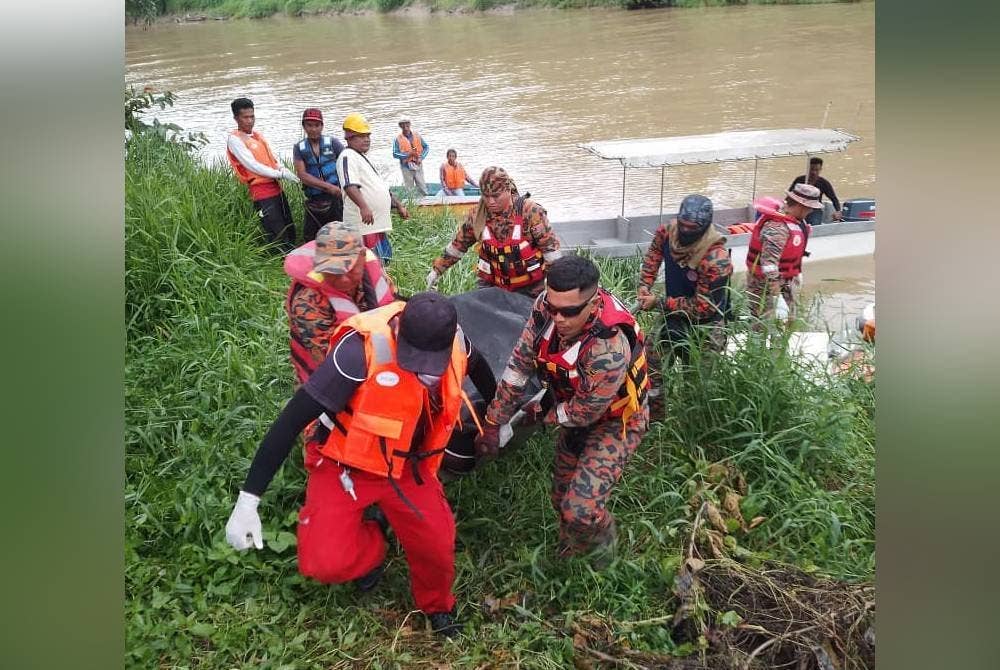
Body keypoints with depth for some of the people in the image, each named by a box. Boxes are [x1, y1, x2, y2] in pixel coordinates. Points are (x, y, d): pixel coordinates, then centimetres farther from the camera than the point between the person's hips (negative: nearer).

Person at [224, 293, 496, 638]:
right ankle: (371, 543, 17)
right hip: (344, 464, -4)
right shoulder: (363, 349, -35)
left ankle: (438, 610, 32)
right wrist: (247, 500, -31)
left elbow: (477, 367, 11)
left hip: (405, 465, 4)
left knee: (438, 548, -4)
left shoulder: (453, 341, -17)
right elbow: (293, 418, -31)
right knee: (326, 563, -20)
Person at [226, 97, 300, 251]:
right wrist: (280, 174, -15)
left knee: (290, 231, 11)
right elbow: (252, 165, -14)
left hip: (276, 188, 8)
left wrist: (284, 170, -4)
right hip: (262, 193, -8)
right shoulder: (234, 139, -6)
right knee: (279, 237, -9)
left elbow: (273, 160, 18)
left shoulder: (257, 135, 17)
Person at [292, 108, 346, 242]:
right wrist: (329, 187, -16)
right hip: (313, 201, 2)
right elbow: (302, 175, -6)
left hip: (336, 198, -2)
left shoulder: (332, 142, 2)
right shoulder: (299, 148, 5)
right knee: (309, 240, 10)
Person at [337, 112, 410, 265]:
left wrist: (398, 205, 28)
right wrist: (363, 207, -41)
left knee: (383, 260, 19)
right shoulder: (348, 157, -10)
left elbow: (381, 186, 31)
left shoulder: (363, 158, 23)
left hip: (377, 223, 11)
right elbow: (350, 186, -27)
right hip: (365, 223, -11)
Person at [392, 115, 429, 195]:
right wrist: (408, 155, -19)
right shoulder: (398, 138, -3)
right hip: (406, 167, -2)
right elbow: (395, 154, -7)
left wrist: (421, 157, -6)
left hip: (418, 165, 2)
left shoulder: (416, 135, 5)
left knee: (422, 187, 6)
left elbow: (426, 147, 9)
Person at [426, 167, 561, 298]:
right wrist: (437, 269, 10)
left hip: (531, 288, -3)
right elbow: (458, 245, 8)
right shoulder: (477, 215, -5)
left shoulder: (530, 211, -17)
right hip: (492, 285, 3)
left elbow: (550, 247, -13)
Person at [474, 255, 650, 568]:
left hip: (614, 421, -6)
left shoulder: (609, 348, -41)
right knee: (562, 497, 18)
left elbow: (583, 413, -26)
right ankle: (569, 548, 50)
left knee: (581, 510, -17)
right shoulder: (547, 306, -24)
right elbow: (519, 364, -13)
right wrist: (492, 423, -8)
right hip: (576, 409, 6)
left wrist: (543, 415, -8)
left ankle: (601, 543, 19)